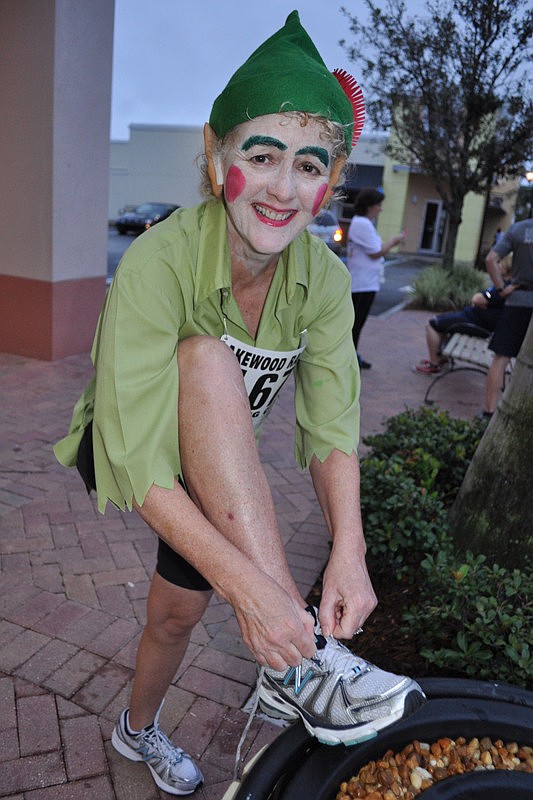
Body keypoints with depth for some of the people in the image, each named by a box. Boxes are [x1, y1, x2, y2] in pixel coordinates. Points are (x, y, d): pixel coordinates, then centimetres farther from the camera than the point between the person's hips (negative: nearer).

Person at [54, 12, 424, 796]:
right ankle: (296, 661, -34)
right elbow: (134, 459, -38)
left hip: (222, 475, 5)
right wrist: (246, 582, -46)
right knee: (210, 360, -33)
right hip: (122, 454, -4)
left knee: (180, 607, 12)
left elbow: (332, 422, -23)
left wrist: (349, 549, -39)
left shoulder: (324, 279, -17)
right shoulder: (159, 262, -32)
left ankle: (137, 728, 49)